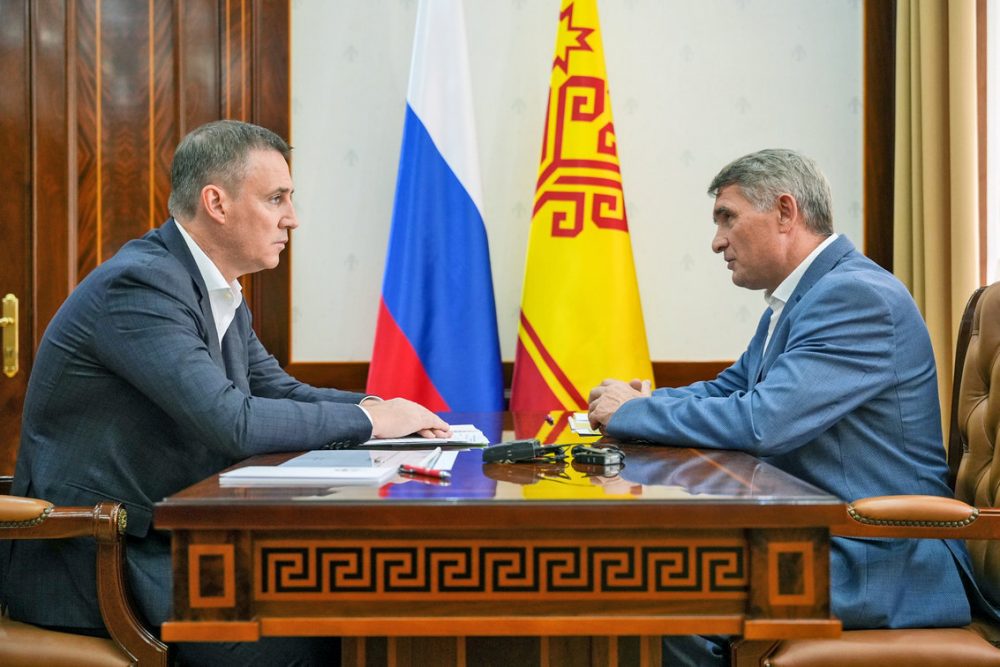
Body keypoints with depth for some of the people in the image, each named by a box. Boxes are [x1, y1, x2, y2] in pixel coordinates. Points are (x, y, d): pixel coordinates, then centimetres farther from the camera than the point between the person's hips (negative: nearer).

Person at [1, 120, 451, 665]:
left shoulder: (219, 292, 10)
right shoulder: (139, 284, -20)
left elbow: (281, 393, 15)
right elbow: (232, 424, -27)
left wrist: (380, 408, -3)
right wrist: (367, 420, -15)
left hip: (158, 544, 9)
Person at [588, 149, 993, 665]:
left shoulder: (857, 295, -18)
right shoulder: (790, 302, 12)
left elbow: (763, 421, -26)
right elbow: (726, 390, 20)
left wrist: (634, 412, -13)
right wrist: (637, 400, 0)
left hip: (883, 564, -9)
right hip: (812, 536, 9)